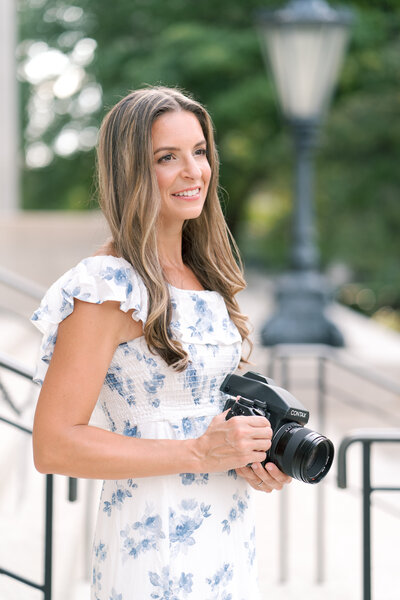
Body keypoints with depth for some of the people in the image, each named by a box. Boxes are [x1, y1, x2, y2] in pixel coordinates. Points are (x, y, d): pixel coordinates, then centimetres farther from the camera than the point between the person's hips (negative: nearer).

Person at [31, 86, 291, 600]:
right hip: (156, 544, -7)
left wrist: (256, 452, -1)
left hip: (228, 534, 8)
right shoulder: (109, 286, -16)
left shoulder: (200, 273, 8)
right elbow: (53, 445, -20)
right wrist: (199, 452, -21)